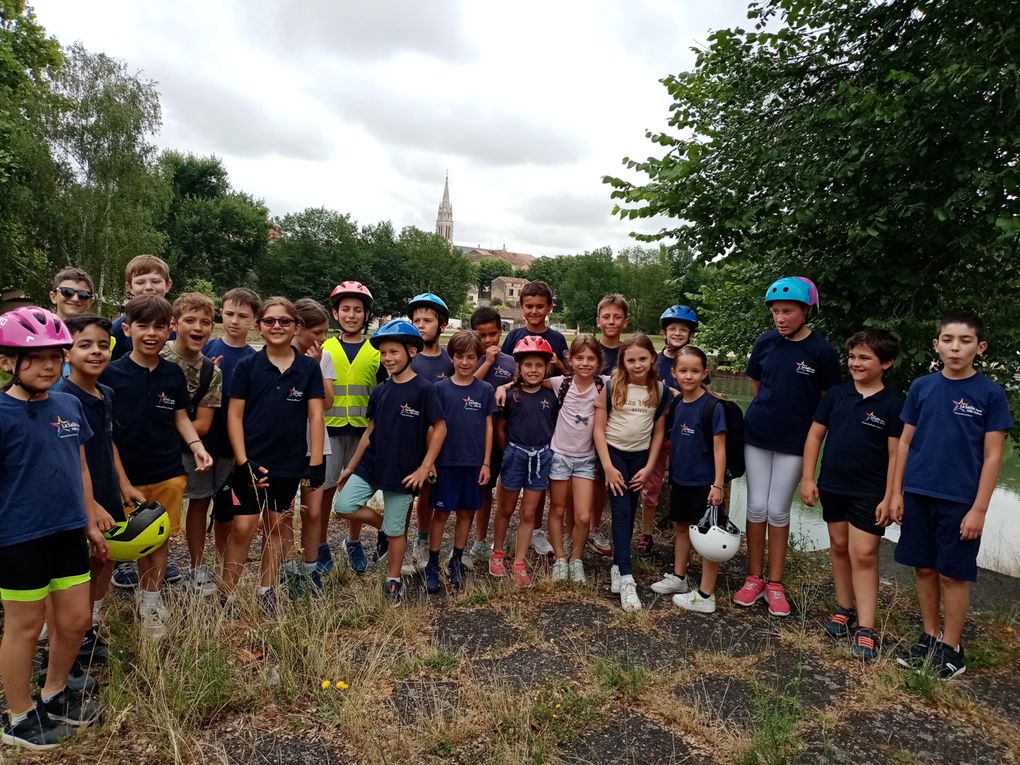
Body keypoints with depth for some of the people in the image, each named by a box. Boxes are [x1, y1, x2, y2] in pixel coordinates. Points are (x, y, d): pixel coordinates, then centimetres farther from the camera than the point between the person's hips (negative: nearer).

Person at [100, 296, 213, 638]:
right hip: (127, 474, -3)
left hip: (168, 472, 3)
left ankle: (151, 604, 27)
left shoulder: (173, 374, 2)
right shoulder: (111, 374, -7)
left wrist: (197, 447, -5)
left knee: (161, 539, 12)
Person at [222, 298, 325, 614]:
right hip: (252, 461, -1)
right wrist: (242, 462, -10)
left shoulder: (309, 367, -1)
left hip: (290, 464, 2)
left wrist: (316, 463, -4)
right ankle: (225, 594, 13)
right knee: (243, 528, -2)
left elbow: (315, 416, -1)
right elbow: (234, 415, -3)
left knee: (276, 527, 14)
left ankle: (266, 591, 28)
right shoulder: (247, 366, -4)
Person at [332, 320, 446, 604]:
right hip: (371, 464, 5)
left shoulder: (423, 389, -11)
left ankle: (393, 582, 27)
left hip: (403, 471, -5)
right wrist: (351, 466, 13)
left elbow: (440, 429, -9)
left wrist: (424, 468, -12)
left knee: (395, 531, 5)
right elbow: (370, 431, 12)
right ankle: (384, 524, 15)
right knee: (343, 505, -11)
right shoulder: (380, 391, 6)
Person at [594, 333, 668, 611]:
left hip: (640, 455, 3)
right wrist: (608, 468, -14)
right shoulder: (611, 386, -12)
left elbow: (658, 431, 2)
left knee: (630, 513, 9)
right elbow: (599, 428, -10)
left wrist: (648, 467, -3)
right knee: (620, 511, -10)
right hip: (613, 452, -3)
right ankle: (626, 578, -10)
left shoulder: (660, 390, -5)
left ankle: (618, 565, 23)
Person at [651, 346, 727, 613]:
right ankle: (679, 578, 37)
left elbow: (719, 447, -16)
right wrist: (669, 471, 14)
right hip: (680, 479, 7)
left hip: (703, 482, -7)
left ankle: (705, 596, 12)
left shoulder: (712, 407, -16)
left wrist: (718, 485, -19)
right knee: (682, 527, 20)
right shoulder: (676, 403, 2)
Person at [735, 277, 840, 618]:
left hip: (794, 442, -3)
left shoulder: (822, 351, -10)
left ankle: (775, 584, 20)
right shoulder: (765, 343, -1)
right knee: (756, 507, 6)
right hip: (757, 435, 3)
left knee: (778, 511, 4)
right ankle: (754, 579, 20)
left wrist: (796, 417, -2)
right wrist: (775, 409, 6)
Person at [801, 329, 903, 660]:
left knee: (864, 555, -4)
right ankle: (844, 609, 29)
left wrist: (889, 498, -9)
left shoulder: (892, 405, -6)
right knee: (839, 548, 14)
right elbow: (815, 436, 4)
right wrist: (808, 479, 0)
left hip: (869, 493, -3)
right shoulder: (836, 394, 1)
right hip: (832, 487, 4)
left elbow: (895, 455, -5)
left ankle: (865, 629, 3)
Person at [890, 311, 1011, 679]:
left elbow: (992, 456, -5)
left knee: (953, 574, 6)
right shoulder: (922, 387, 2)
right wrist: (896, 492, 5)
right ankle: (929, 637, 28)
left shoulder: (990, 393, -6)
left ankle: (951, 648, 22)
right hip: (918, 495, 3)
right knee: (924, 568, 12)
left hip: (960, 502, -3)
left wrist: (978, 509, -9)